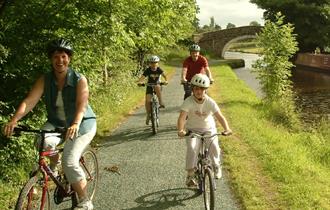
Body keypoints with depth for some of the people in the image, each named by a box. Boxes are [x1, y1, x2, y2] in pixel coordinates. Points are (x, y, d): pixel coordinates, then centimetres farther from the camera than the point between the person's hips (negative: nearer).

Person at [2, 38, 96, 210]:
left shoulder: (79, 80, -18)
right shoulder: (45, 80, -10)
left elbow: (82, 105, -32)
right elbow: (29, 101, -22)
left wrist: (75, 124, -52)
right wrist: (14, 120, -39)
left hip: (82, 124, -3)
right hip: (56, 123, 3)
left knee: (69, 162, -20)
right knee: (44, 142, -29)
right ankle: (54, 165, 6)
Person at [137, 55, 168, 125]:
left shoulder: (159, 69, -14)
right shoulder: (148, 70, -14)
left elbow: (164, 75, -29)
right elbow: (142, 77, -25)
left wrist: (166, 80, -51)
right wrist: (139, 82, -47)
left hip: (157, 85, -1)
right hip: (149, 86, 1)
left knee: (157, 87, -38)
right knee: (147, 101, -15)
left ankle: (161, 102, -30)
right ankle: (148, 115, 5)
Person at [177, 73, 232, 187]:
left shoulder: (210, 102, -18)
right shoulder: (188, 102, -21)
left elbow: (220, 116, -27)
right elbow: (182, 117, -32)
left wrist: (226, 128, -44)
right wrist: (180, 130, -51)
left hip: (209, 129, 1)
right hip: (192, 129, -1)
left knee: (214, 147, -21)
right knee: (192, 148, -24)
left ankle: (216, 166, 11)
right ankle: (190, 175, -12)